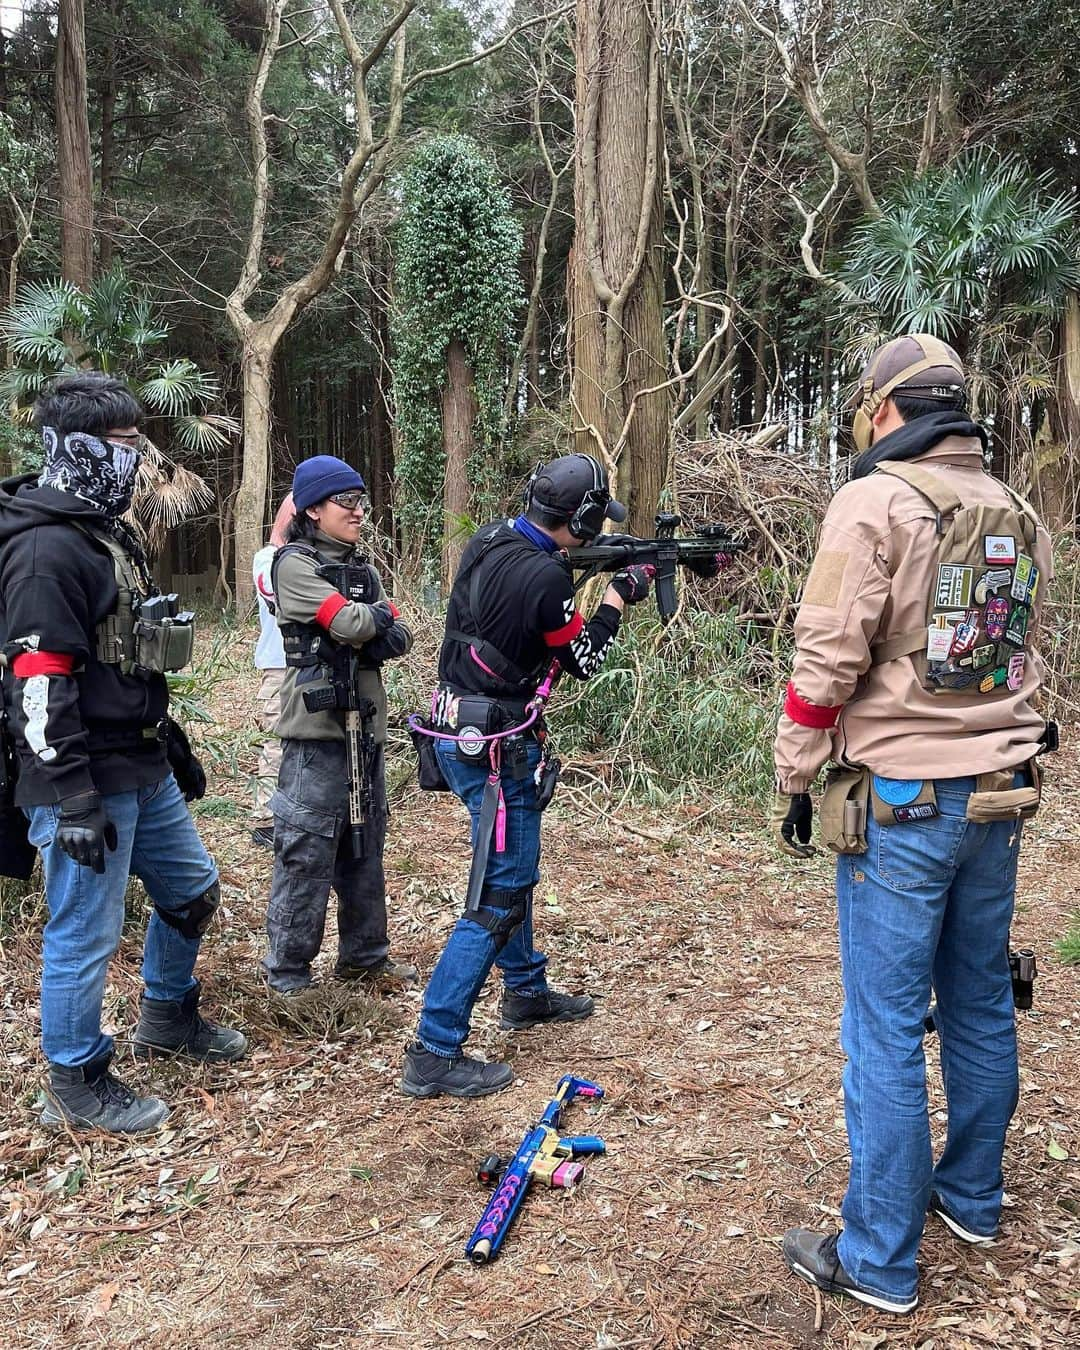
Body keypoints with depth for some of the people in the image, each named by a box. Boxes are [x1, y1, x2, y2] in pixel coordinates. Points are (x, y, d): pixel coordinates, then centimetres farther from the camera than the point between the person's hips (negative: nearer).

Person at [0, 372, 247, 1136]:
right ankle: (77, 1087, 22)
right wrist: (74, 801, -22)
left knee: (193, 889, 21)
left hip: (144, 771, 10)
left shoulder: (111, 533, 13)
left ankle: (169, 1020, 42)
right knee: (86, 934, 3)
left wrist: (175, 744, 22)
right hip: (89, 782, -10)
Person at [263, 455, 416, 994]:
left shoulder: (362, 568, 16)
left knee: (365, 844, 14)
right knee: (307, 851, -4)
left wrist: (370, 632, -12)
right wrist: (380, 614, 2)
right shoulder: (295, 565, -7)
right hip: (317, 726, -7)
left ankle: (365, 953, 27)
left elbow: (400, 639, 7)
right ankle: (287, 972, 8)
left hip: (366, 723, 8)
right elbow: (349, 623, -18)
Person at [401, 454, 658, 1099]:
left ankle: (527, 990, 42)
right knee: (498, 896, -3)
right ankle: (435, 1053, 1)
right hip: (493, 747, -10)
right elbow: (583, 660, -7)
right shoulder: (546, 576, -22)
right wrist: (619, 596, 6)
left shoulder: (488, 540, 2)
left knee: (515, 868, 24)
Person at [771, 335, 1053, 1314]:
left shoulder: (874, 503, -12)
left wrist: (793, 781, -5)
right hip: (1000, 797, 7)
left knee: (887, 1030, 1)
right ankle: (972, 1199, 35)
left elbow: (828, 662, -15)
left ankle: (879, 1262, 12)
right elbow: (1025, 661, 16)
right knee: (982, 1004, 18)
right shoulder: (1019, 516, 10)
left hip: (901, 802, -7)